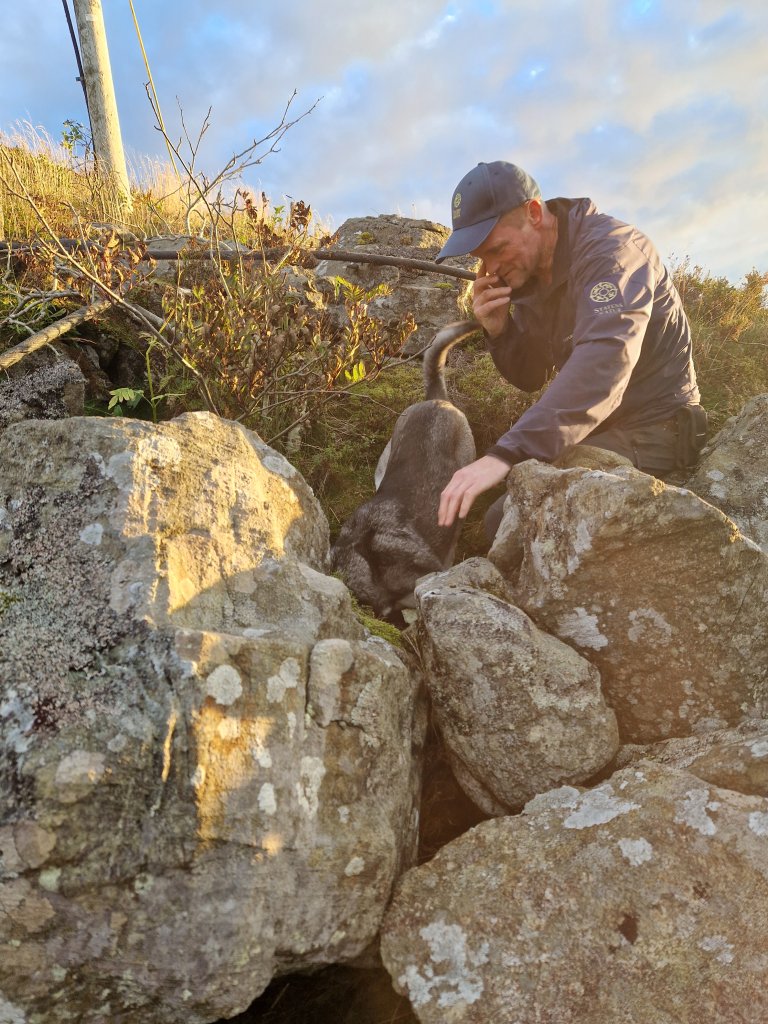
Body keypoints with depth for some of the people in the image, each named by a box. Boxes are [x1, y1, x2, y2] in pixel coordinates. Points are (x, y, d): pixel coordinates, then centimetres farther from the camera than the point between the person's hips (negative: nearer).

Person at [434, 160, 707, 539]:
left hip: (652, 427, -8)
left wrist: (508, 453, -49)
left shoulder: (609, 247, -20)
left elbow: (603, 363, -38)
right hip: (594, 427, 8)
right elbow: (531, 377, 10)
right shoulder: (528, 273, 5)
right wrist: (498, 330, -12)